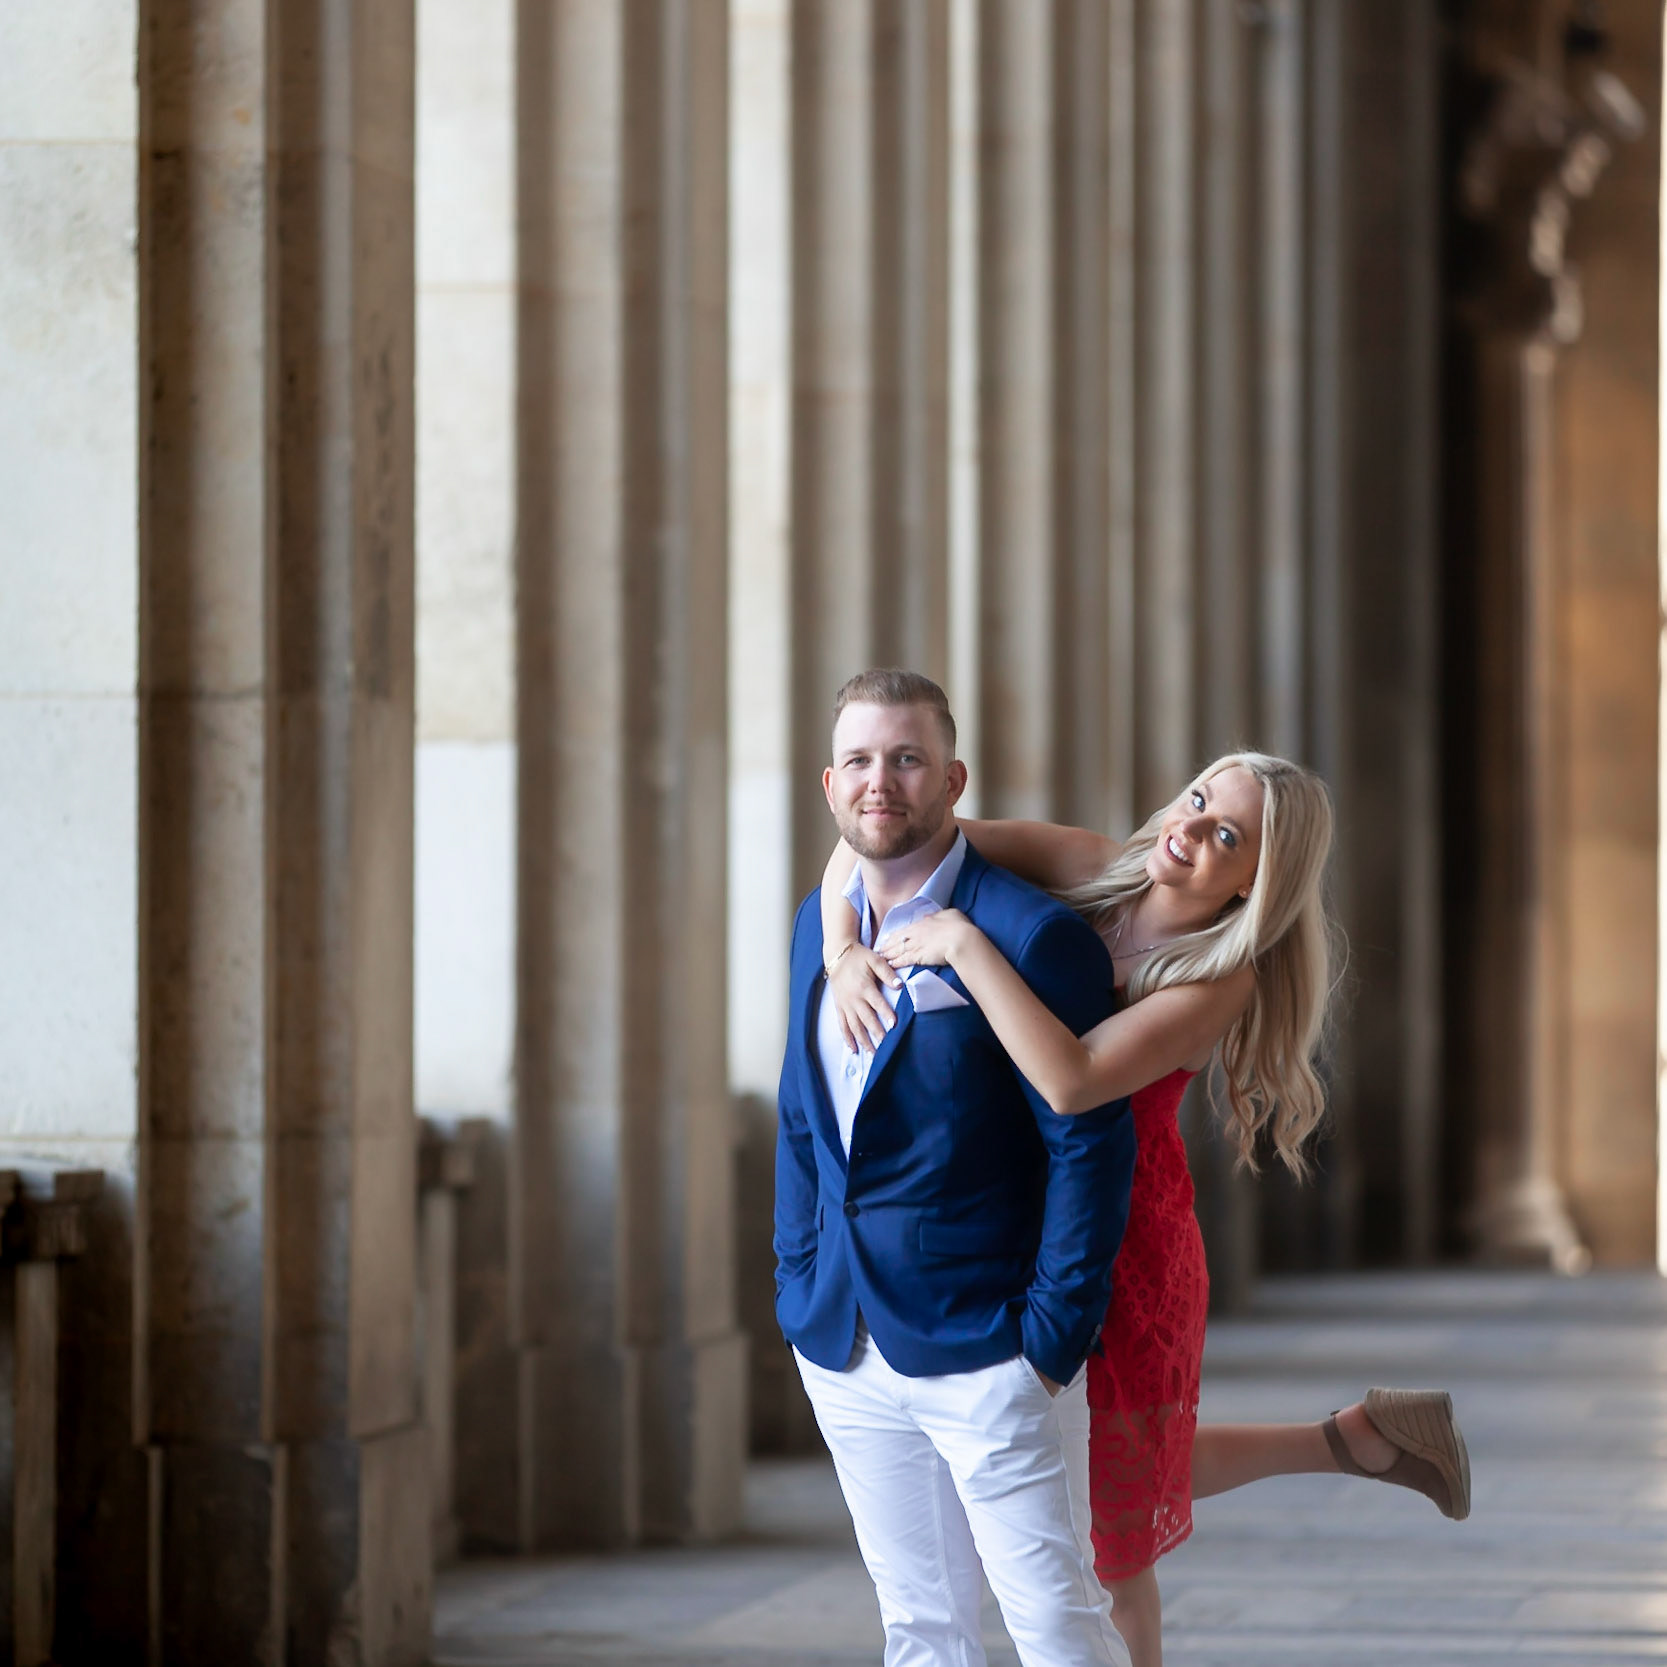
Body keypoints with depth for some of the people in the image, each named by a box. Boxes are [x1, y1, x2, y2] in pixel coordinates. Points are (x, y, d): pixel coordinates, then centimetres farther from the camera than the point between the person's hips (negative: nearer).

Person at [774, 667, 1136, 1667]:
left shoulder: (1033, 936, -13)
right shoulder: (821, 927, 10)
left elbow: (1091, 1147, -13)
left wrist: (1054, 1335, -15)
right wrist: (800, 1297, 12)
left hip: (985, 1351, -6)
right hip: (847, 1352, 7)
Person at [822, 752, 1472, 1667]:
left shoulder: (1221, 982, -20)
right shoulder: (1091, 870, -7)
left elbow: (1072, 1081, -37)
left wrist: (963, 943, -34)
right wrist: (843, 955, -25)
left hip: (1115, 1256, -7)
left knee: (1108, 1541, 5)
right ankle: (1359, 1437, 39)